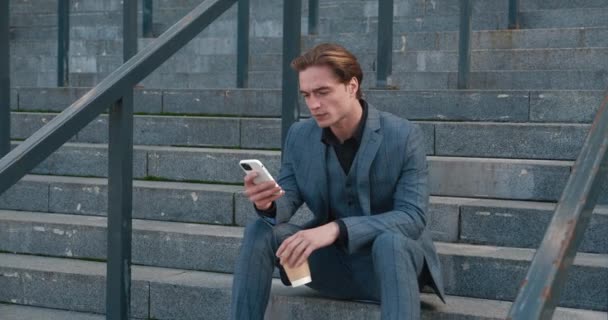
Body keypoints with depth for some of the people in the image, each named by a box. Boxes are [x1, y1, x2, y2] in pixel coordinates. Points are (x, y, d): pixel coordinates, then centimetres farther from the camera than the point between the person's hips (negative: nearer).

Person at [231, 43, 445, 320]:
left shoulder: (403, 136, -16)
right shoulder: (299, 136, -2)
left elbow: (412, 217, -22)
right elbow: (287, 200, 0)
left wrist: (337, 229, -36)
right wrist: (267, 203, -27)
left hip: (391, 259, -4)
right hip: (331, 262, 4)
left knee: (390, 241, -37)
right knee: (259, 231, -16)